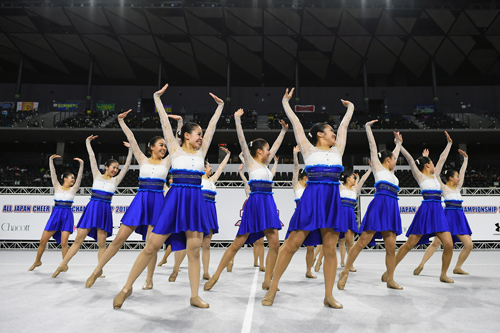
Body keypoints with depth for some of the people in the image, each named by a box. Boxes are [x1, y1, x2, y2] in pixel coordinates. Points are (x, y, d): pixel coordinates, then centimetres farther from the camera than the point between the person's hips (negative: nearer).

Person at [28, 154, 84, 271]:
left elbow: (79, 176, -2)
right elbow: (53, 173, 5)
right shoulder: (57, 187, 10)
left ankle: (64, 264, 7)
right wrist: (51, 160, -1)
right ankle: (37, 261, 26)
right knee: (43, 240, 3)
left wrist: (81, 164, -11)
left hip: (67, 215, -1)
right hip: (55, 214, 1)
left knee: (64, 242, -8)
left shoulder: (73, 189, 8)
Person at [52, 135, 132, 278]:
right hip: (92, 208, 0)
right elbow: (92, 158, 14)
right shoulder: (97, 175, 12)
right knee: (78, 239, -2)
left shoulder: (115, 180, 12)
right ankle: (61, 266, 7)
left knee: (101, 243, -1)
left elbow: (127, 165, 9)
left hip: (105, 210, 0)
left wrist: (130, 150, 6)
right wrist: (88, 142, 15)